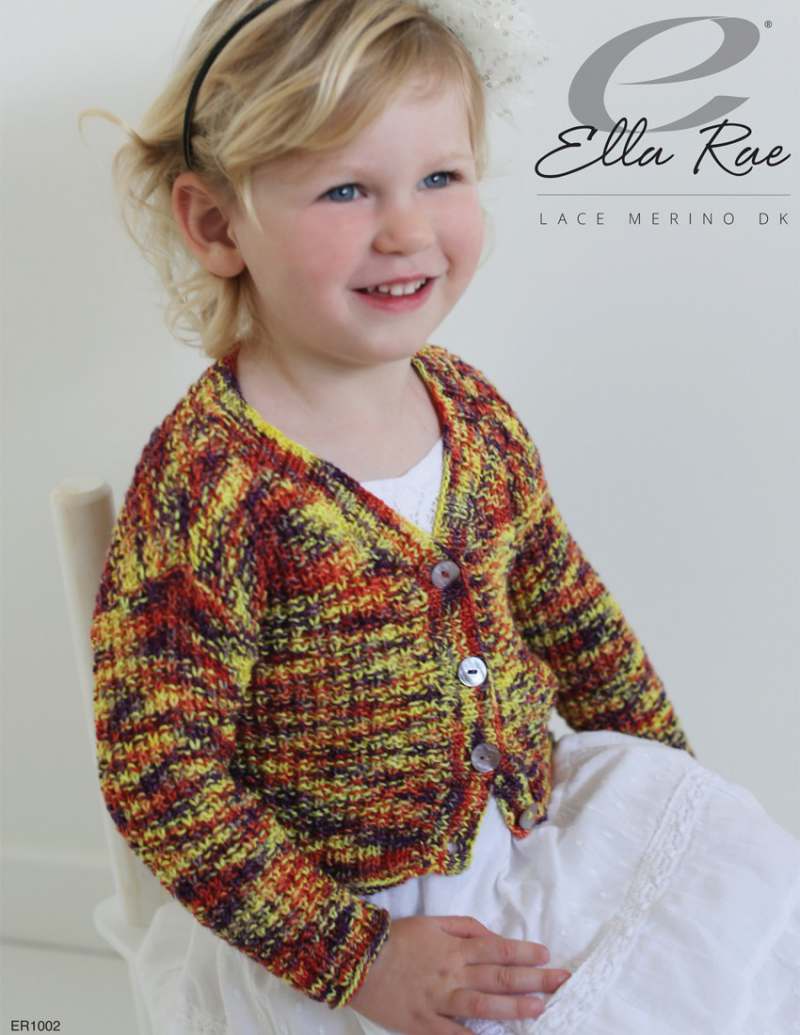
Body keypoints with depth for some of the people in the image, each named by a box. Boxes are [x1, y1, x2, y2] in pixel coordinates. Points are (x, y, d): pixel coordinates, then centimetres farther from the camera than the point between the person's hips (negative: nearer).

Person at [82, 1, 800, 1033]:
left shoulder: (471, 405, -3)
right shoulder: (205, 482, -23)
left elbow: (563, 604, 11)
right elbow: (157, 775, -20)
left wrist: (668, 777, 13)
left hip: (541, 822, 6)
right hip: (334, 906, -6)